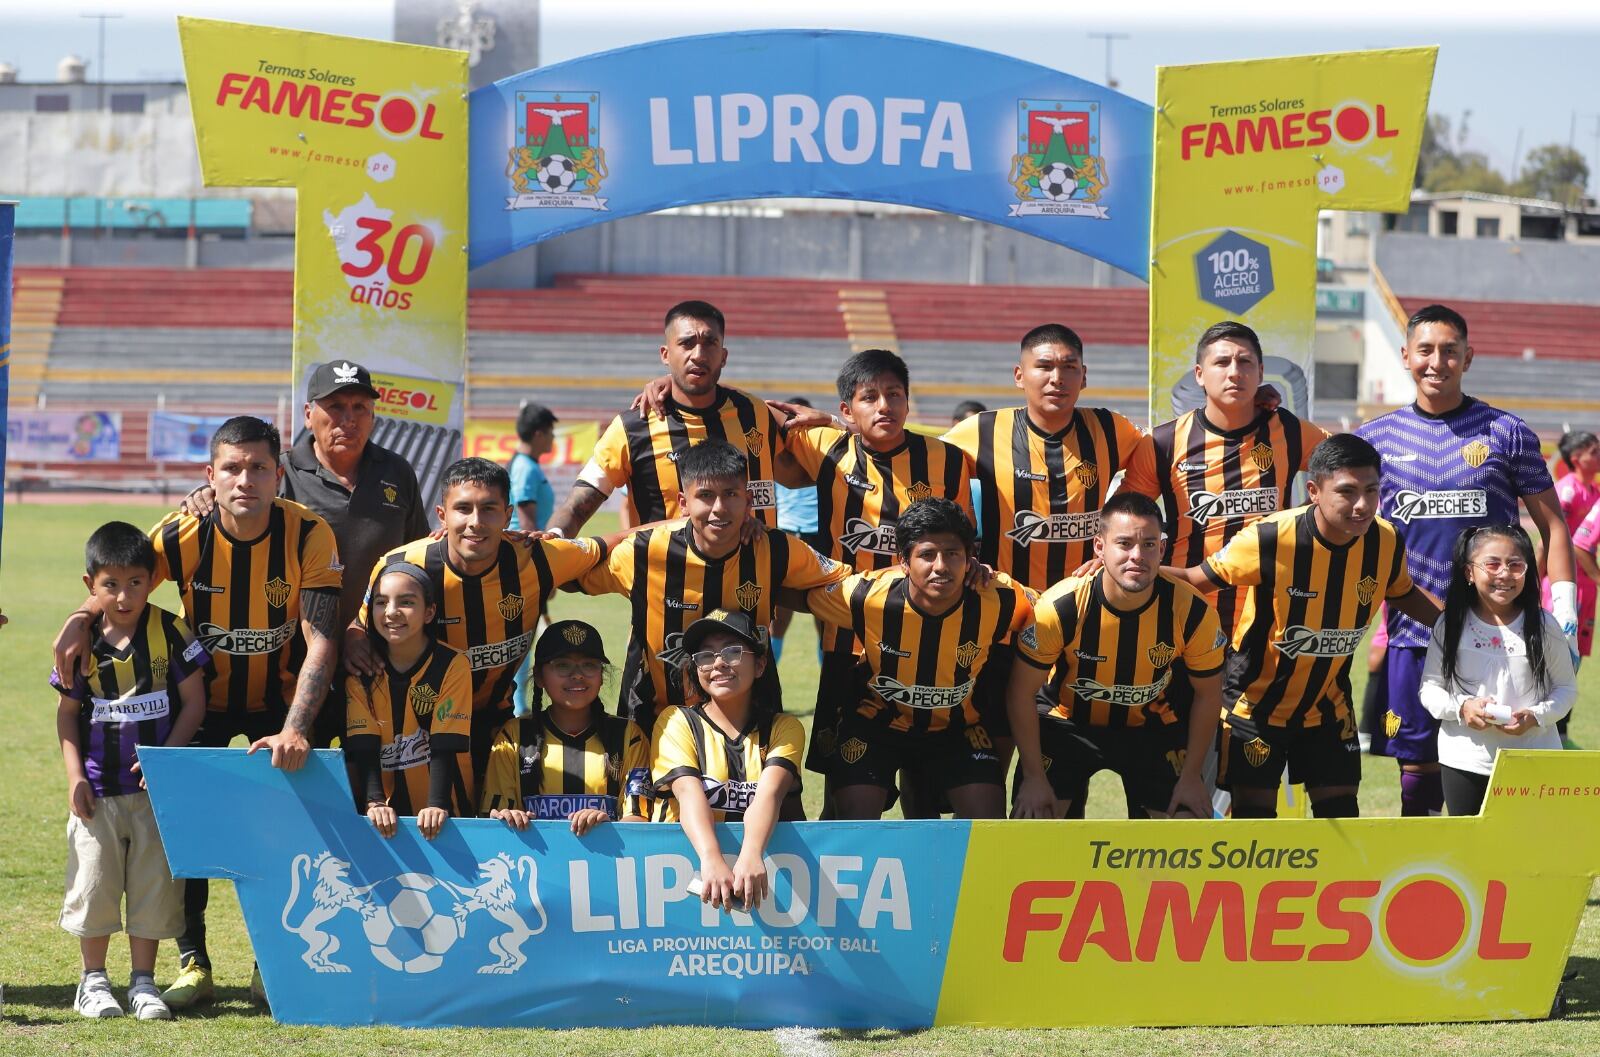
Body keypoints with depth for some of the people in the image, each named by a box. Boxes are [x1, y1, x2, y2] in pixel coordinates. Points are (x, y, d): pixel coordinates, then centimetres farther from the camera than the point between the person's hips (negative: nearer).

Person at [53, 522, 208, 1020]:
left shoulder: (170, 633, -6)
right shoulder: (82, 642, -2)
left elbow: (194, 702, -3)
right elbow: (67, 713, 6)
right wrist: (74, 775, -4)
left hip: (156, 789, -1)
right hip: (97, 788, 1)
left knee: (153, 881, 4)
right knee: (94, 881, 4)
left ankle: (143, 981, 16)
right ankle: (94, 980, 18)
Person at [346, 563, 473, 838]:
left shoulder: (452, 666, -4)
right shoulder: (362, 671, 3)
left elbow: (445, 747, -11)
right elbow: (364, 748, -5)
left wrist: (437, 805, -23)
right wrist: (375, 803, -19)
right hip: (389, 814, 1)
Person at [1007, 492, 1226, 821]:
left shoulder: (1193, 612, -24)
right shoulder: (1060, 608, -29)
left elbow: (1207, 695, -6)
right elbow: (1022, 692, -16)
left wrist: (1191, 776, -4)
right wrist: (1034, 777, -13)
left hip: (1153, 728, 1)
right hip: (1068, 723, -1)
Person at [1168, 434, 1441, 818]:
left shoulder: (1386, 542, -13)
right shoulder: (1270, 539, -27)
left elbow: (1403, 595, 11)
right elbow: (1197, 579, -14)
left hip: (1328, 706, 4)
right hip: (1255, 704, -4)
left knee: (1341, 812, 5)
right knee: (1254, 813, -2)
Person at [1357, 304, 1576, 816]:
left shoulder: (1506, 432, 2)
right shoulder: (1375, 438, 7)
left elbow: (1551, 522, 5)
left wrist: (1564, 603, -3)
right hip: (1412, 633, 2)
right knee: (1417, 764, 4)